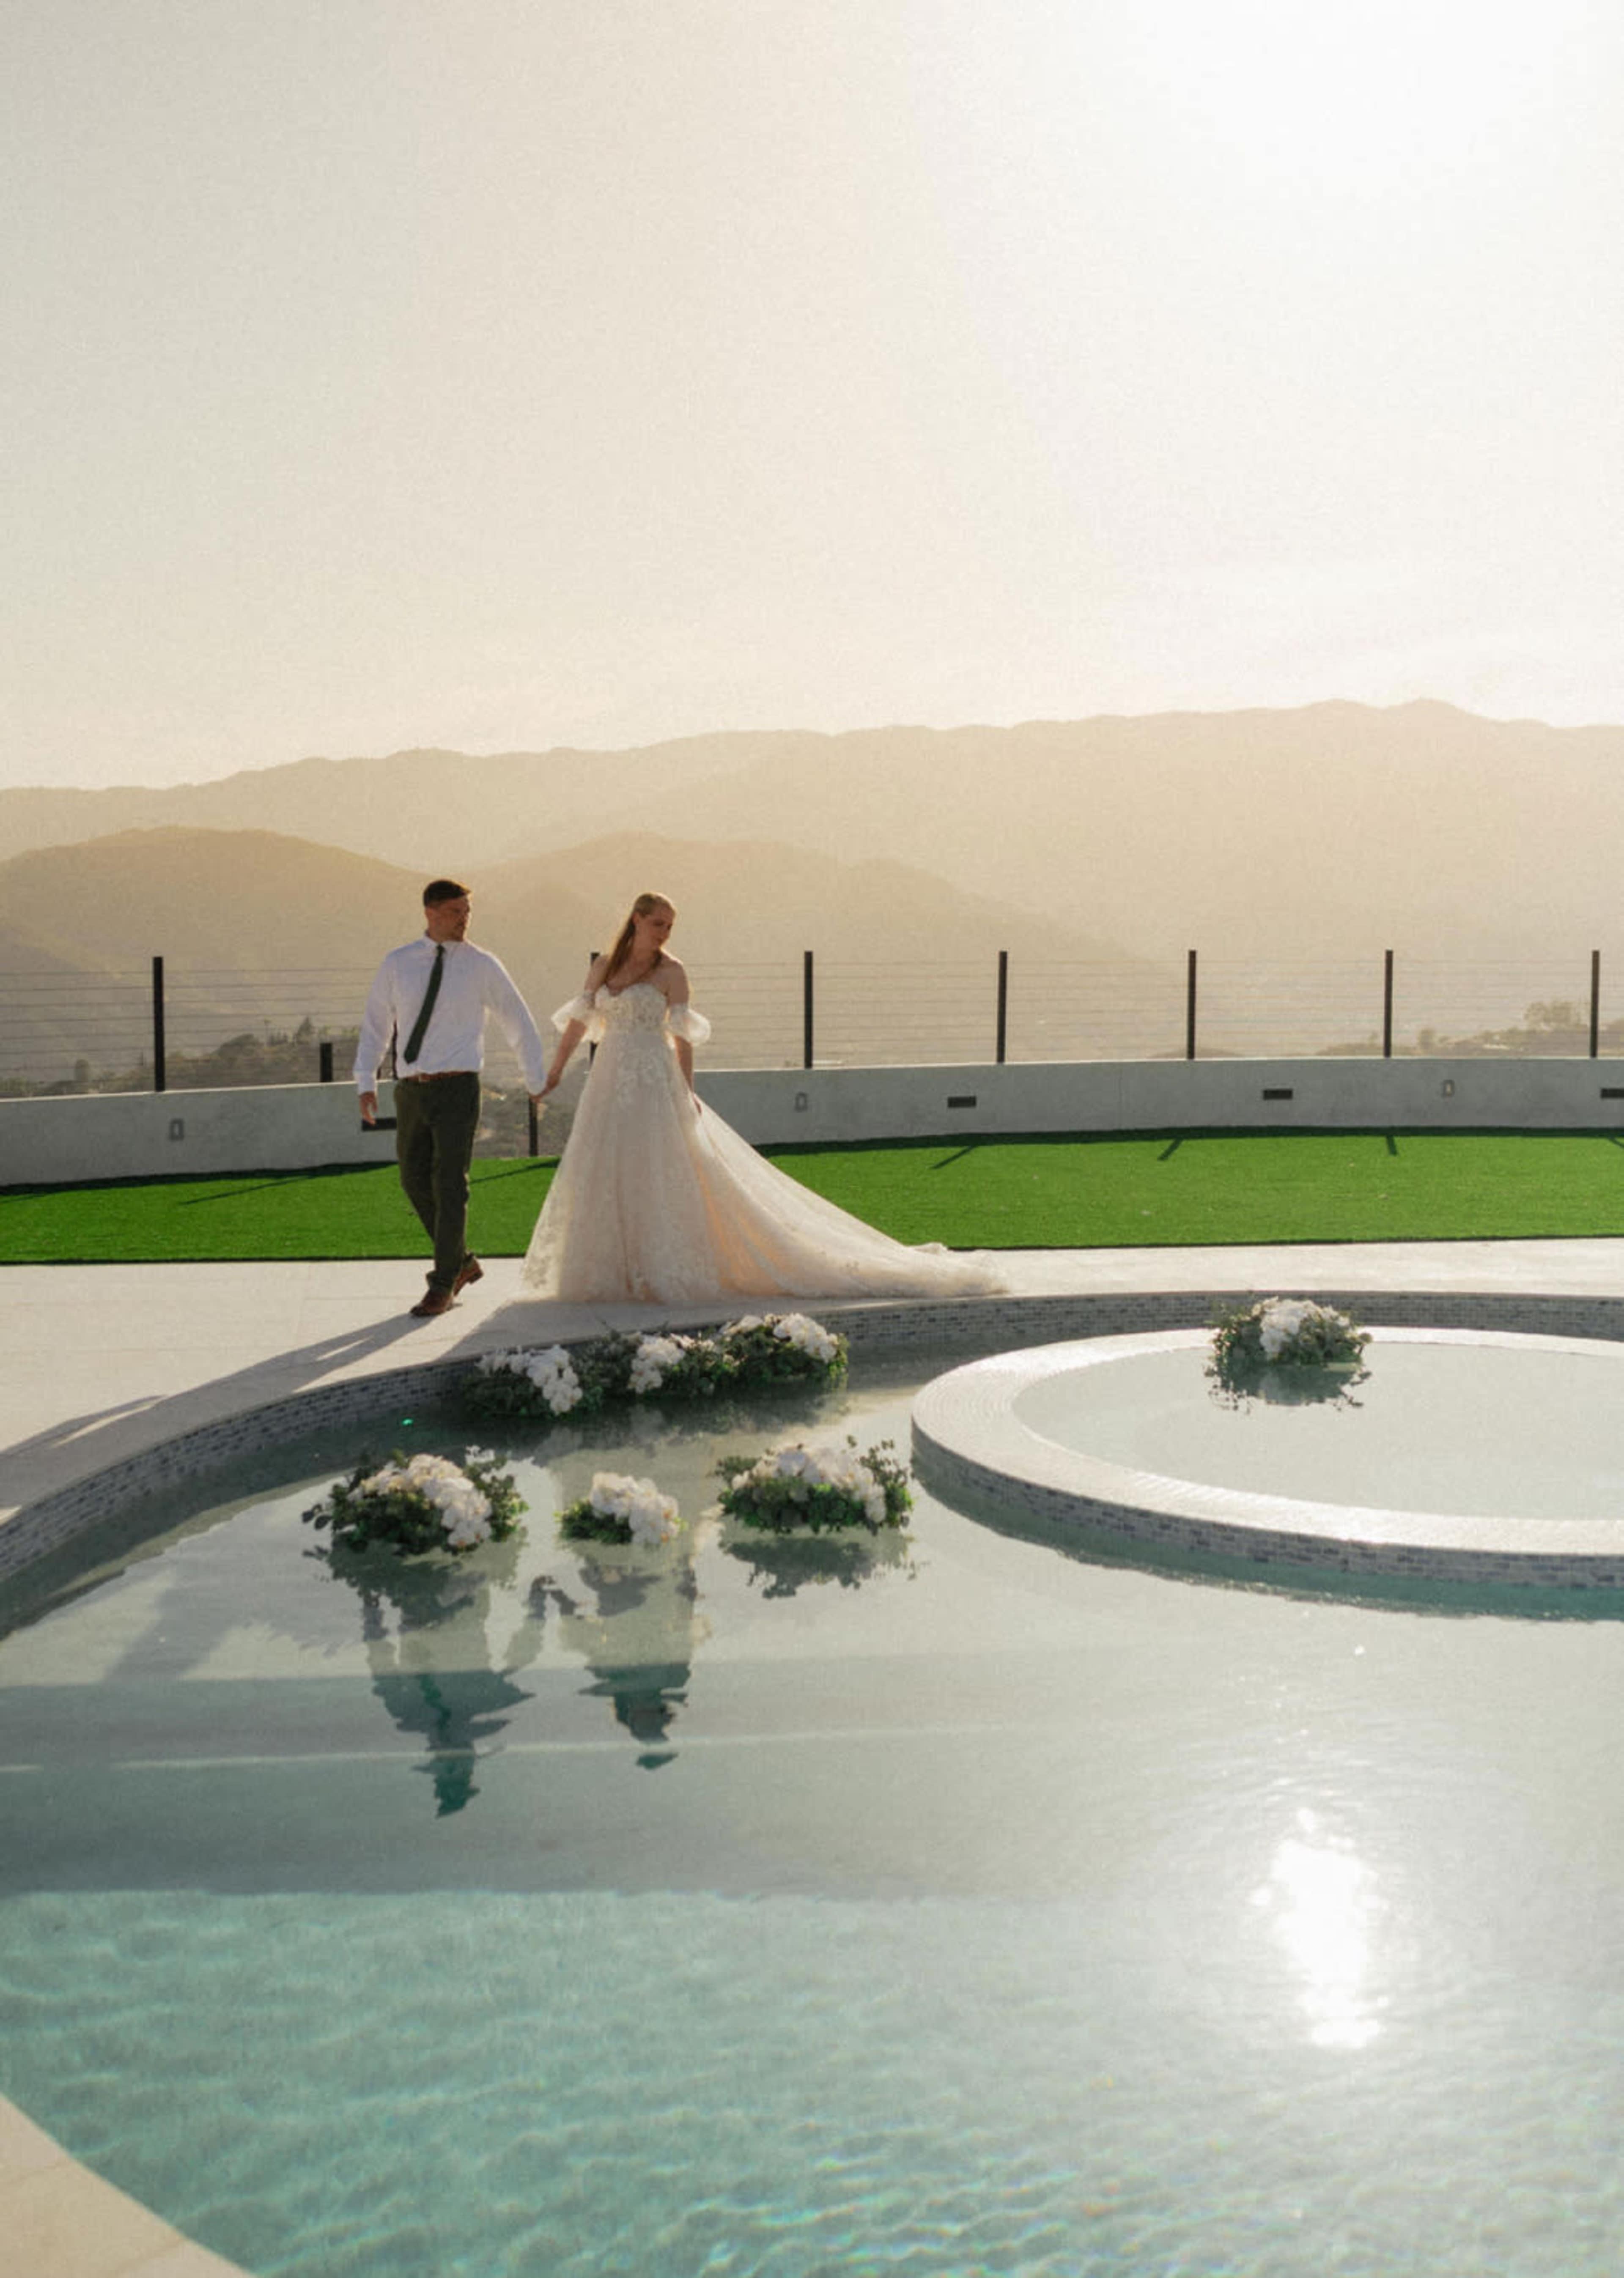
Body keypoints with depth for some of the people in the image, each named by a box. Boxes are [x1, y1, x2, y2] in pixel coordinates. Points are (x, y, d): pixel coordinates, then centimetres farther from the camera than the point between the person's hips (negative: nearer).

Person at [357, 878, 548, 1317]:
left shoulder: (483, 967, 0)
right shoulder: (397, 964, 6)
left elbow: (518, 1023, 9)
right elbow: (376, 1026, 10)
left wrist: (536, 1080, 16)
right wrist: (366, 1083, 0)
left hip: (457, 1088, -4)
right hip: (411, 1091, 4)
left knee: (450, 1186, -6)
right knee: (416, 1182, 10)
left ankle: (443, 1286, 3)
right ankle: (463, 1261, 29)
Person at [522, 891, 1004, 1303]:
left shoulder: (670, 972, -3)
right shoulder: (603, 967, 9)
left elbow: (683, 1037, -6)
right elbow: (577, 1022, 13)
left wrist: (687, 1096, -12)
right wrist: (554, 1073, 11)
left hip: (655, 1086, -5)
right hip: (610, 1085, 5)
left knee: (656, 1173, -7)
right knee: (601, 1175, 5)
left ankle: (663, 1274, -1)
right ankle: (612, 1274, 15)